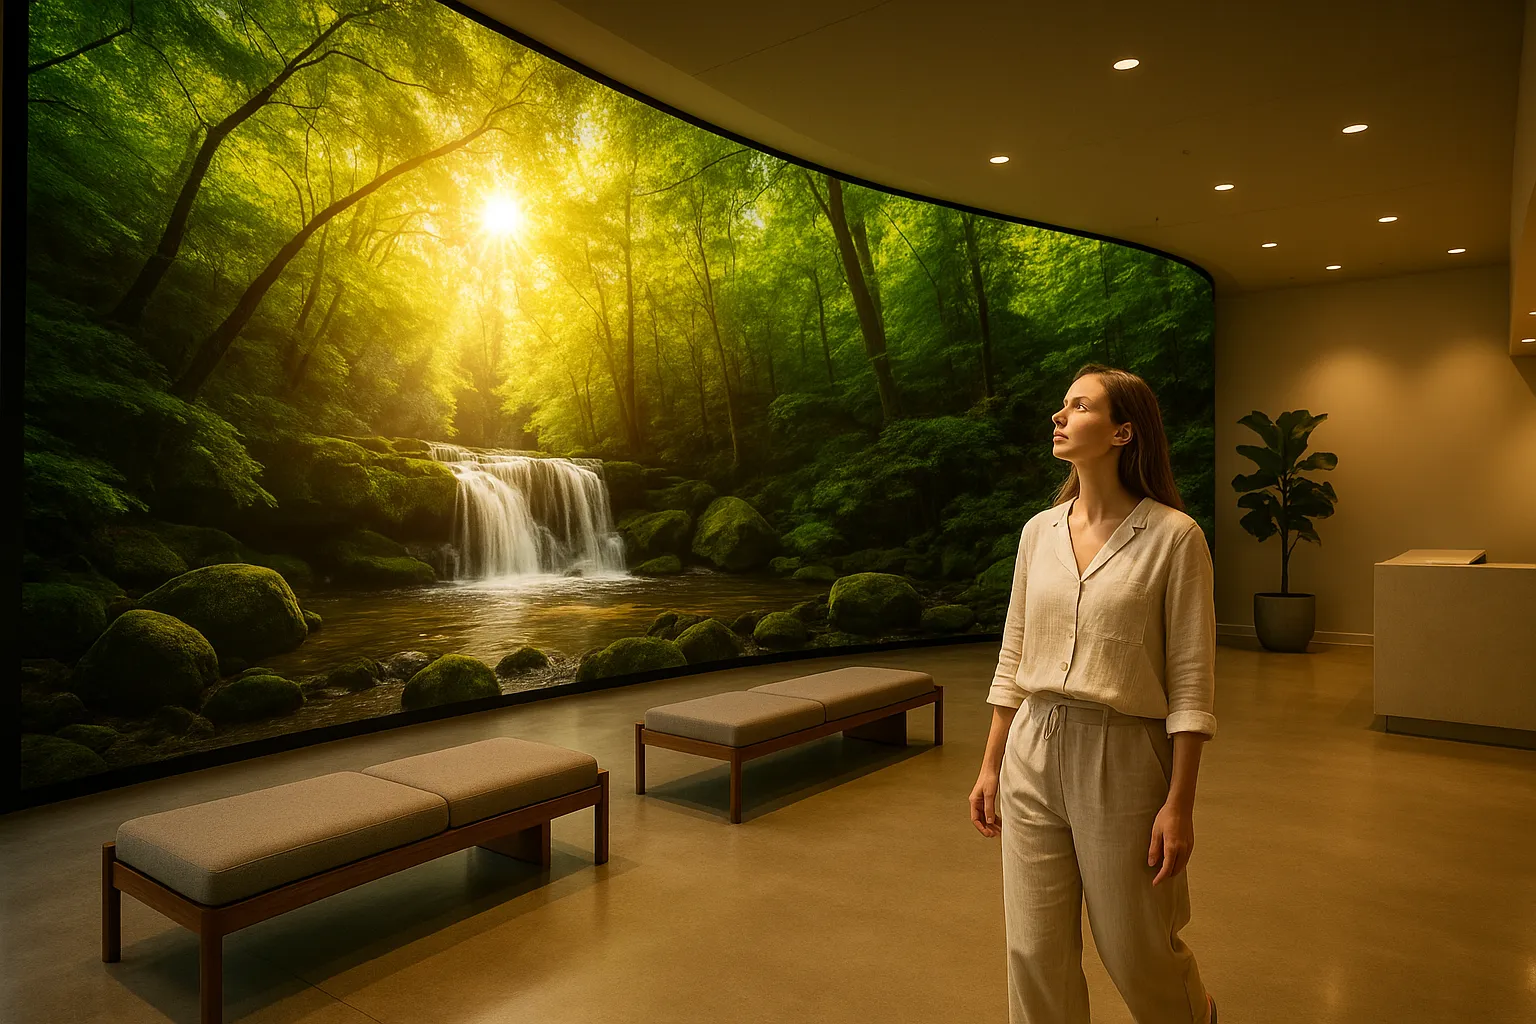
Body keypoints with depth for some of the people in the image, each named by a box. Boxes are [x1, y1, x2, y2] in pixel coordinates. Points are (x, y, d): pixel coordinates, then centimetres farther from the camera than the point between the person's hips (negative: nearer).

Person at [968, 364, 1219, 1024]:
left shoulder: (1173, 536, -9)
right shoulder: (1039, 531, 5)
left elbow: (1191, 681, -9)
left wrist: (1180, 804, -11)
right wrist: (991, 766, 11)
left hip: (1122, 757, -4)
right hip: (1034, 752, 4)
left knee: (1138, 954, 13)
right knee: (1035, 951, 11)